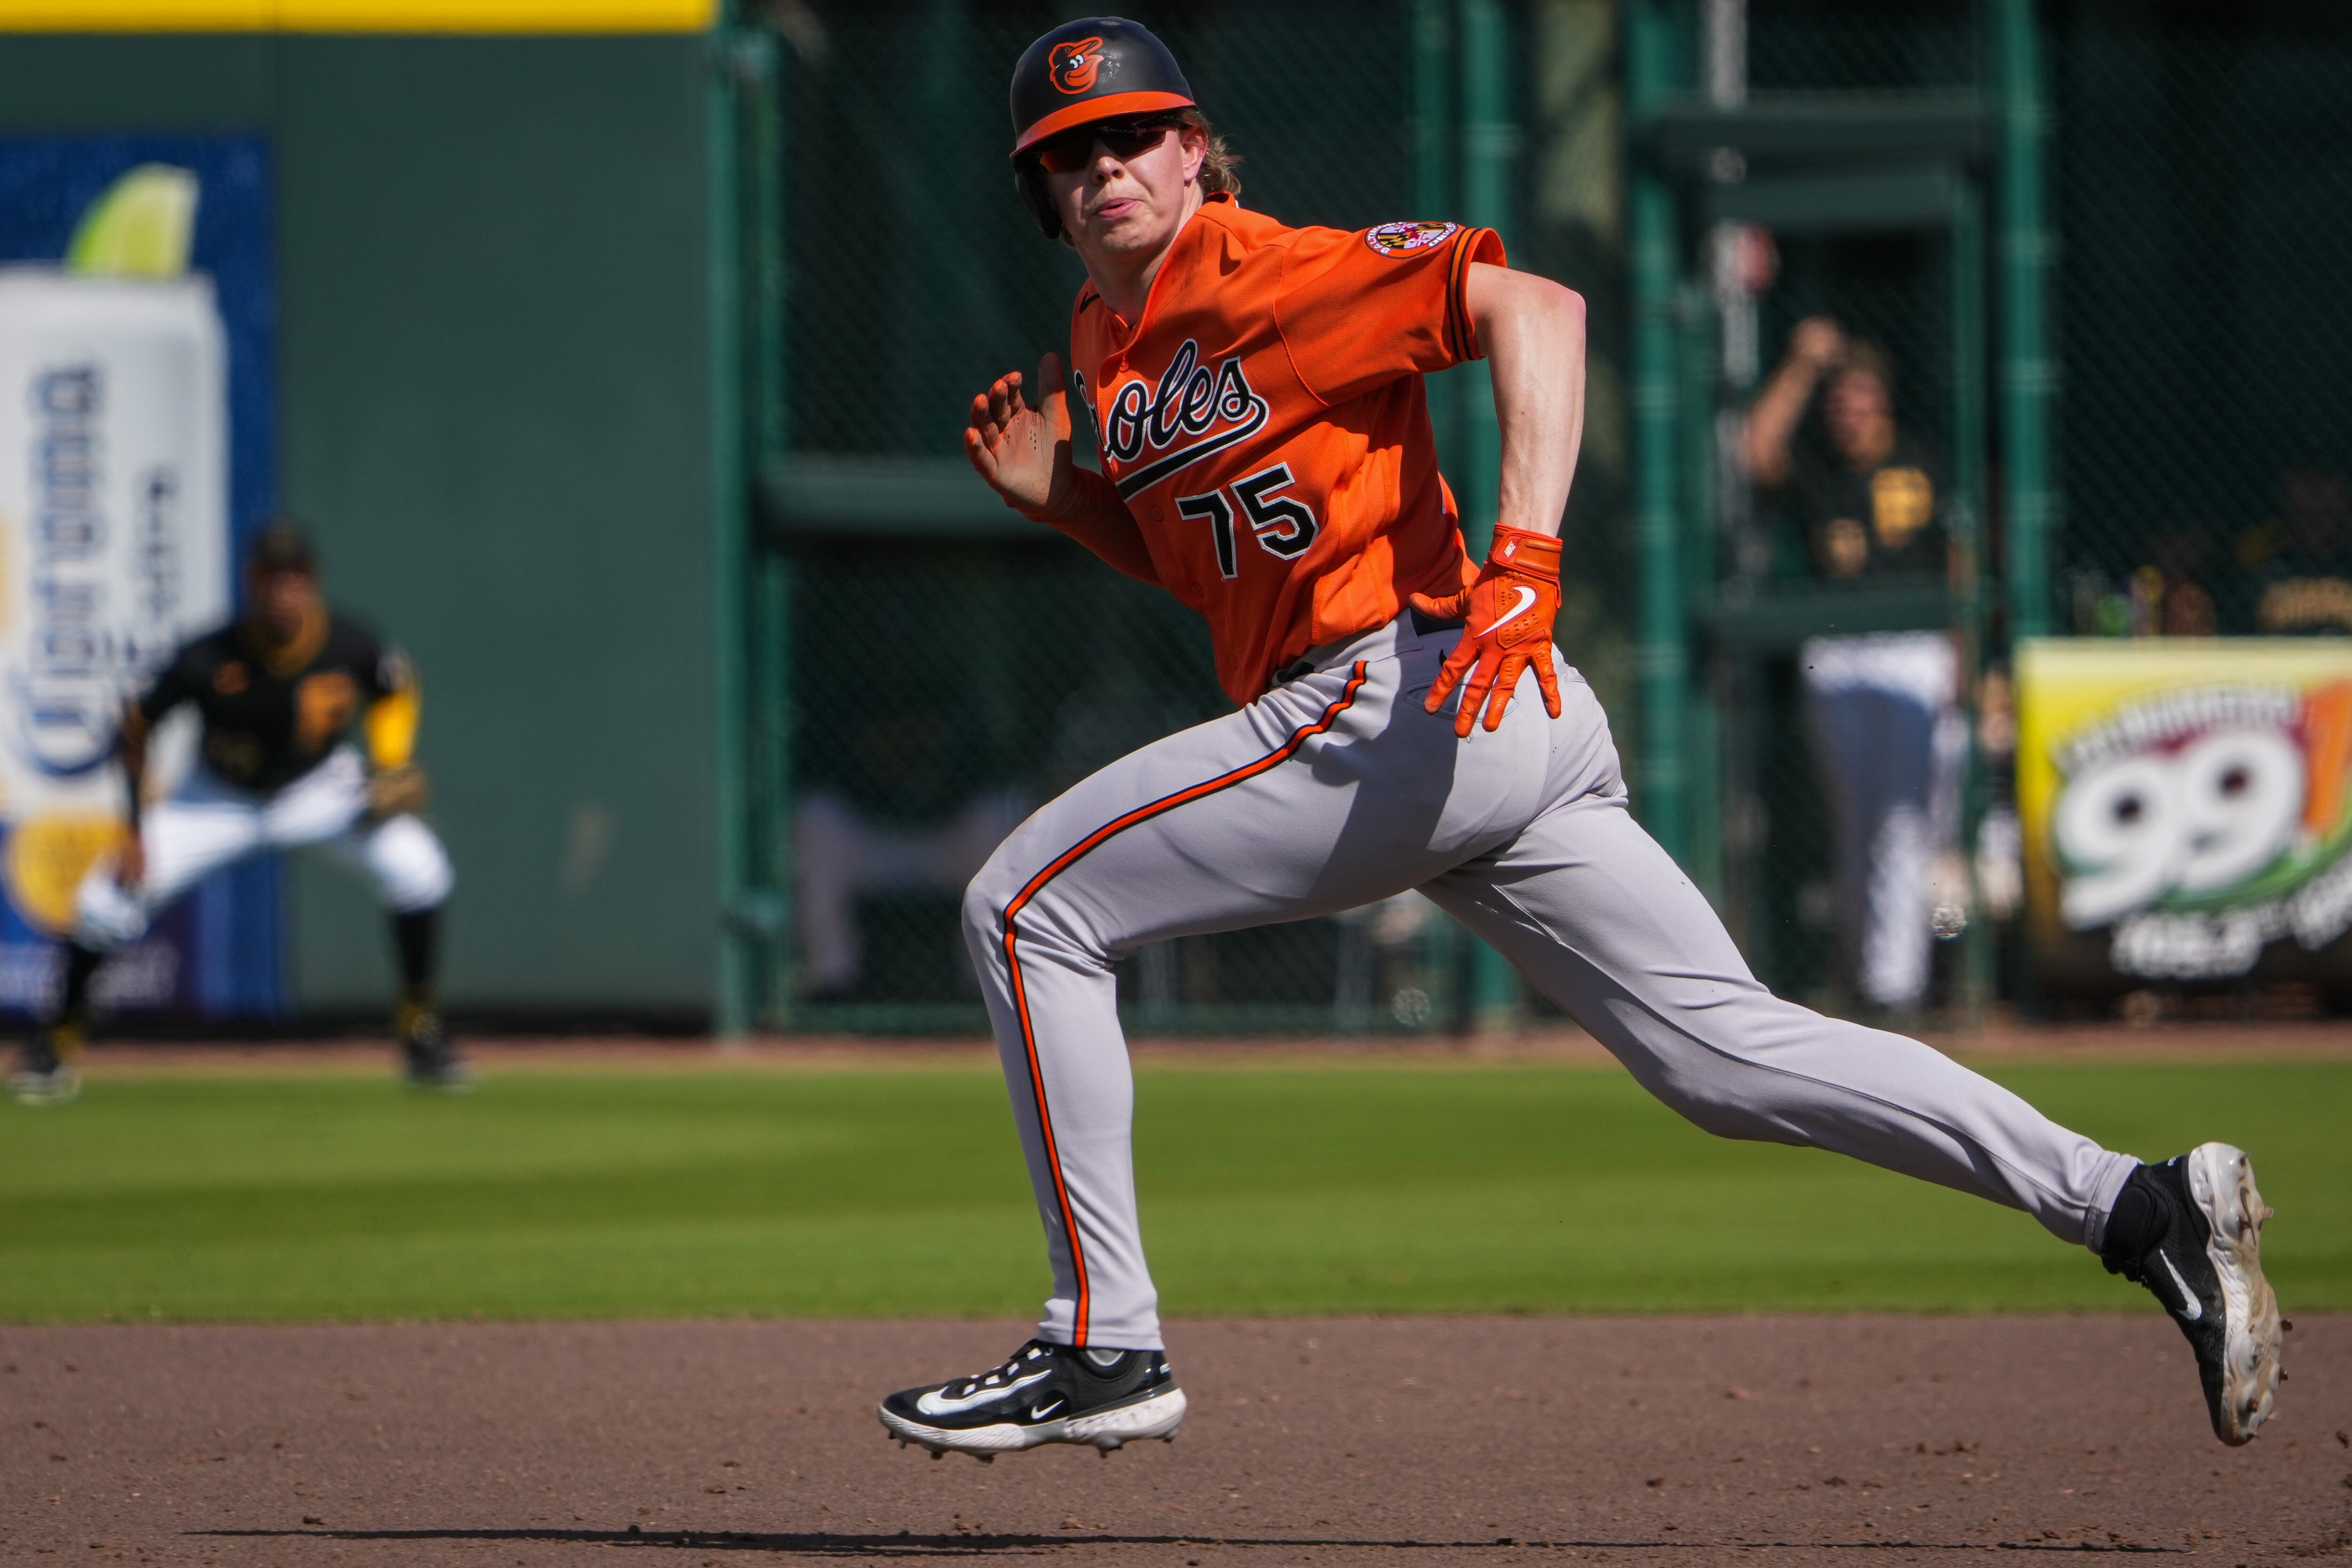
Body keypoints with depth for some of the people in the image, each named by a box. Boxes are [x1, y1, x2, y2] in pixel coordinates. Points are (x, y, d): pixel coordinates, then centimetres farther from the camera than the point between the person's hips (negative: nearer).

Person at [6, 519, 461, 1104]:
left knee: (416, 868, -24)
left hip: (320, 789, 1)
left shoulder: (351, 647, -24)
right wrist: (136, 831, -17)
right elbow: (136, 728, -13)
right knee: (104, 903, -17)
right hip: (221, 797, -1)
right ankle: (61, 1034, 11)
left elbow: (395, 688, 0)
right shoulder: (208, 661, -29)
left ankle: (419, 1025, 0)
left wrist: (392, 763, -15)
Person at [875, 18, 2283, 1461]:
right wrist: (1060, 499, 14)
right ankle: (2134, 1207, -2)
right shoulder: (1111, 343, 21)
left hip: (1399, 697, -9)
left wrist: (1525, 560, -30)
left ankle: (1105, 1345, -3)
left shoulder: (1265, 275, -7)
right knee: (1726, 1053, 3)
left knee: (1029, 908, -3)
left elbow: (1533, 306, -19)